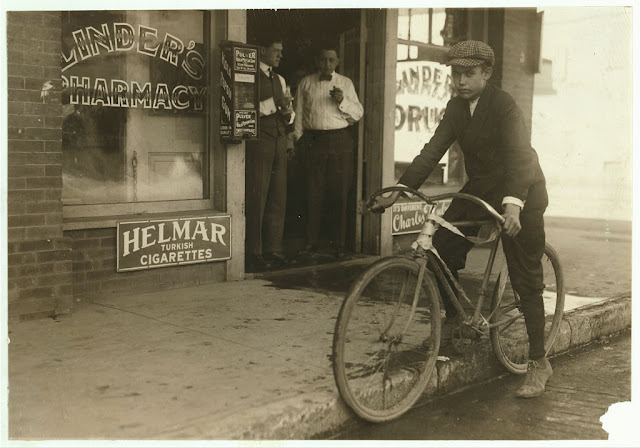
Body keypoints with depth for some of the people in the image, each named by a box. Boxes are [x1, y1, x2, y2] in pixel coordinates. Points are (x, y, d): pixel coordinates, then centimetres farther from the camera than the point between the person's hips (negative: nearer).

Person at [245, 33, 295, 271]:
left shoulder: (280, 80, 21)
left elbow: (289, 115, 22)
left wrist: (288, 112, 0)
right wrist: (274, 103, -15)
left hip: (279, 141, 7)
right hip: (259, 141, -7)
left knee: (278, 197, 6)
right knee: (257, 197, -7)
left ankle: (274, 249, 13)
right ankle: (254, 253, -1)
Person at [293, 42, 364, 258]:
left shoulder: (346, 83, 11)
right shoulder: (306, 83, 13)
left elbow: (358, 113, 7)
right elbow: (299, 113, 14)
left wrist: (342, 101, -9)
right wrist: (299, 137, 5)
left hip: (340, 141, 0)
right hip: (313, 141, 1)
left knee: (340, 194, -1)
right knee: (314, 193, 0)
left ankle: (339, 244, 6)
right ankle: (311, 242, 9)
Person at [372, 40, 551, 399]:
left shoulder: (504, 106, -19)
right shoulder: (456, 108, 1)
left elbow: (518, 156, -32)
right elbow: (432, 152, -4)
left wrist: (512, 205, -47)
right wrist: (398, 190, -15)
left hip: (520, 194, -6)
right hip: (480, 189, 6)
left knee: (526, 280, -4)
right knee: (442, 249, -7)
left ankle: (539, 363, 7)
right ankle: (452, 321, 17)